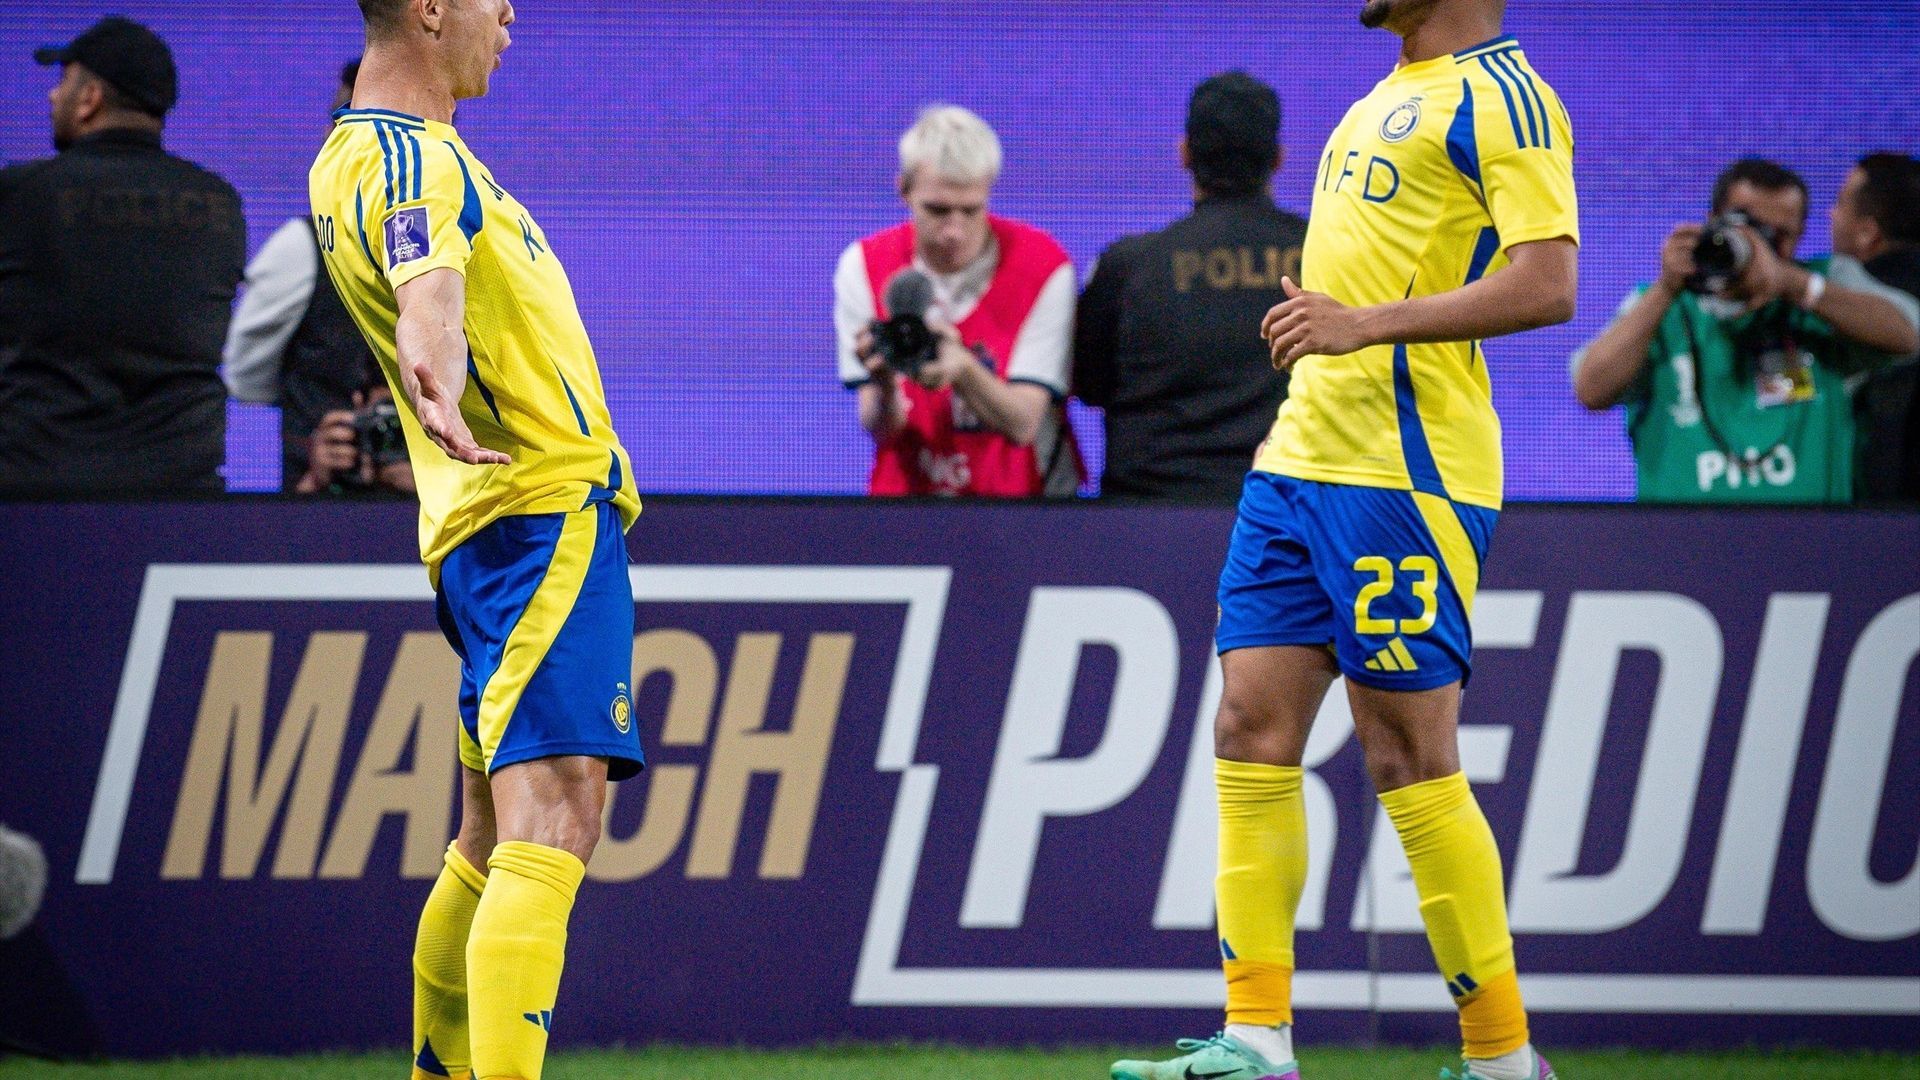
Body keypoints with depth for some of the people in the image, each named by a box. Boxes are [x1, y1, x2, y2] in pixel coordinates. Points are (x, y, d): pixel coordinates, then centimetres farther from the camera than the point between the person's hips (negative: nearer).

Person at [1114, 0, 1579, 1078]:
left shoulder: (1502, 97, -9)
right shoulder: (1391, 98, 19)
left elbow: (1547, 285, -20)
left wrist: (1367, 323, -23)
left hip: (1404, 474, -9)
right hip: (1301, 456, 9)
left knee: (1410, 757, -6)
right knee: (1253, 730, 2)